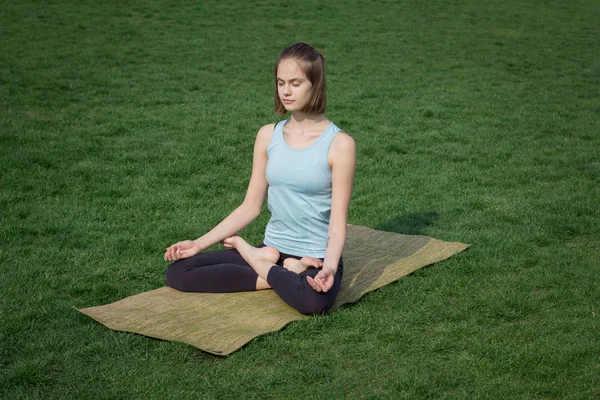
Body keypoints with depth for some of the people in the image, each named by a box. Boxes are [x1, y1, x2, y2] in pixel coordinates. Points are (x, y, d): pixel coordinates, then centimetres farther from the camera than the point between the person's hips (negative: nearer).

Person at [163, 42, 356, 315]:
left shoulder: (339, 144, -10)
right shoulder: (268, 136, 4)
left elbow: (337, 223, -12)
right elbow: (251, 206, 7)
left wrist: (329, 266, -31)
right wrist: (200, 243, 0)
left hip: (316, 259, -4)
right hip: (271, 249, 5)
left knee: (313, 300, -41)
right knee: (178, 272, -10)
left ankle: (259, 264, -8)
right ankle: (279, 273, -7)